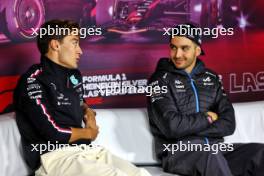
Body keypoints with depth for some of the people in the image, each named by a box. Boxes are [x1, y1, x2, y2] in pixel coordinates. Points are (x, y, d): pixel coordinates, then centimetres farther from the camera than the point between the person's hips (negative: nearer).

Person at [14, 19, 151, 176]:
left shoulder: (74, 75, 16)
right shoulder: (33, 81, -8)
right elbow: (54, 132, -16)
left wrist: (89, 112, 15)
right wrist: (88, 132, 2)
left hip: (86, 150, 8)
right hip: (55, 157, -7)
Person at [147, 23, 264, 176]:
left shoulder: (211, 78, 13)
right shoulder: (160, 80, -1)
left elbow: (228, 124, 1)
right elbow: (172, 126, -16)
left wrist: (188, 128, -11)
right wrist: (207, 118, -3)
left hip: (214, 148, 5)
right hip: (177, 152, -5)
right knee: (210, 153, -37)